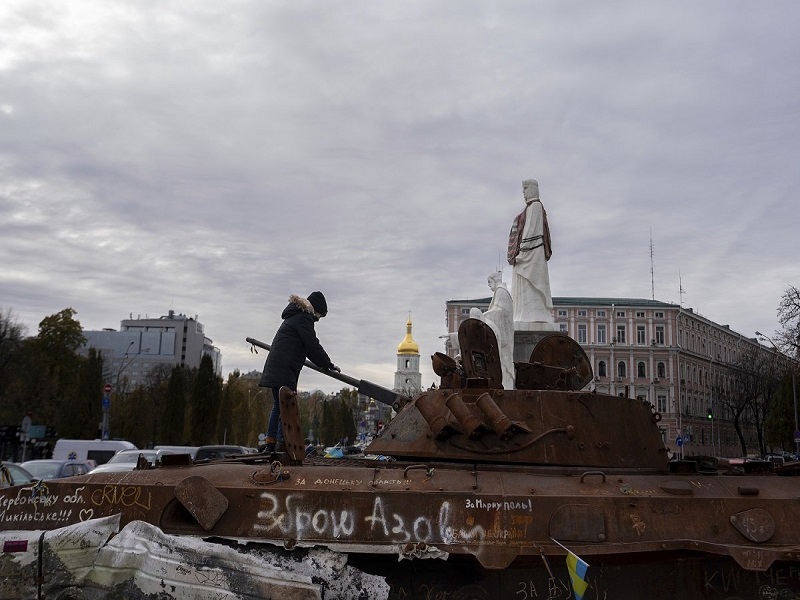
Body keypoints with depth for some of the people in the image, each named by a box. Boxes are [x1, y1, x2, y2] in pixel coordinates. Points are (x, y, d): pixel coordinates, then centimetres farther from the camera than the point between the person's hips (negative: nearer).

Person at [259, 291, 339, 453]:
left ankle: (270, 444, 14)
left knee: (278, 405, 13)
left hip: (274, 367, 10)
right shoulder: (304, 318, -7)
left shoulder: (294, 316, 25)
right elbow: (313, 345, -10)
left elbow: (305, 347, 28)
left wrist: (324, 365, 27)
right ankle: (282, 444, -12)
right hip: (284, 369, -10)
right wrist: (329, 365, 1)